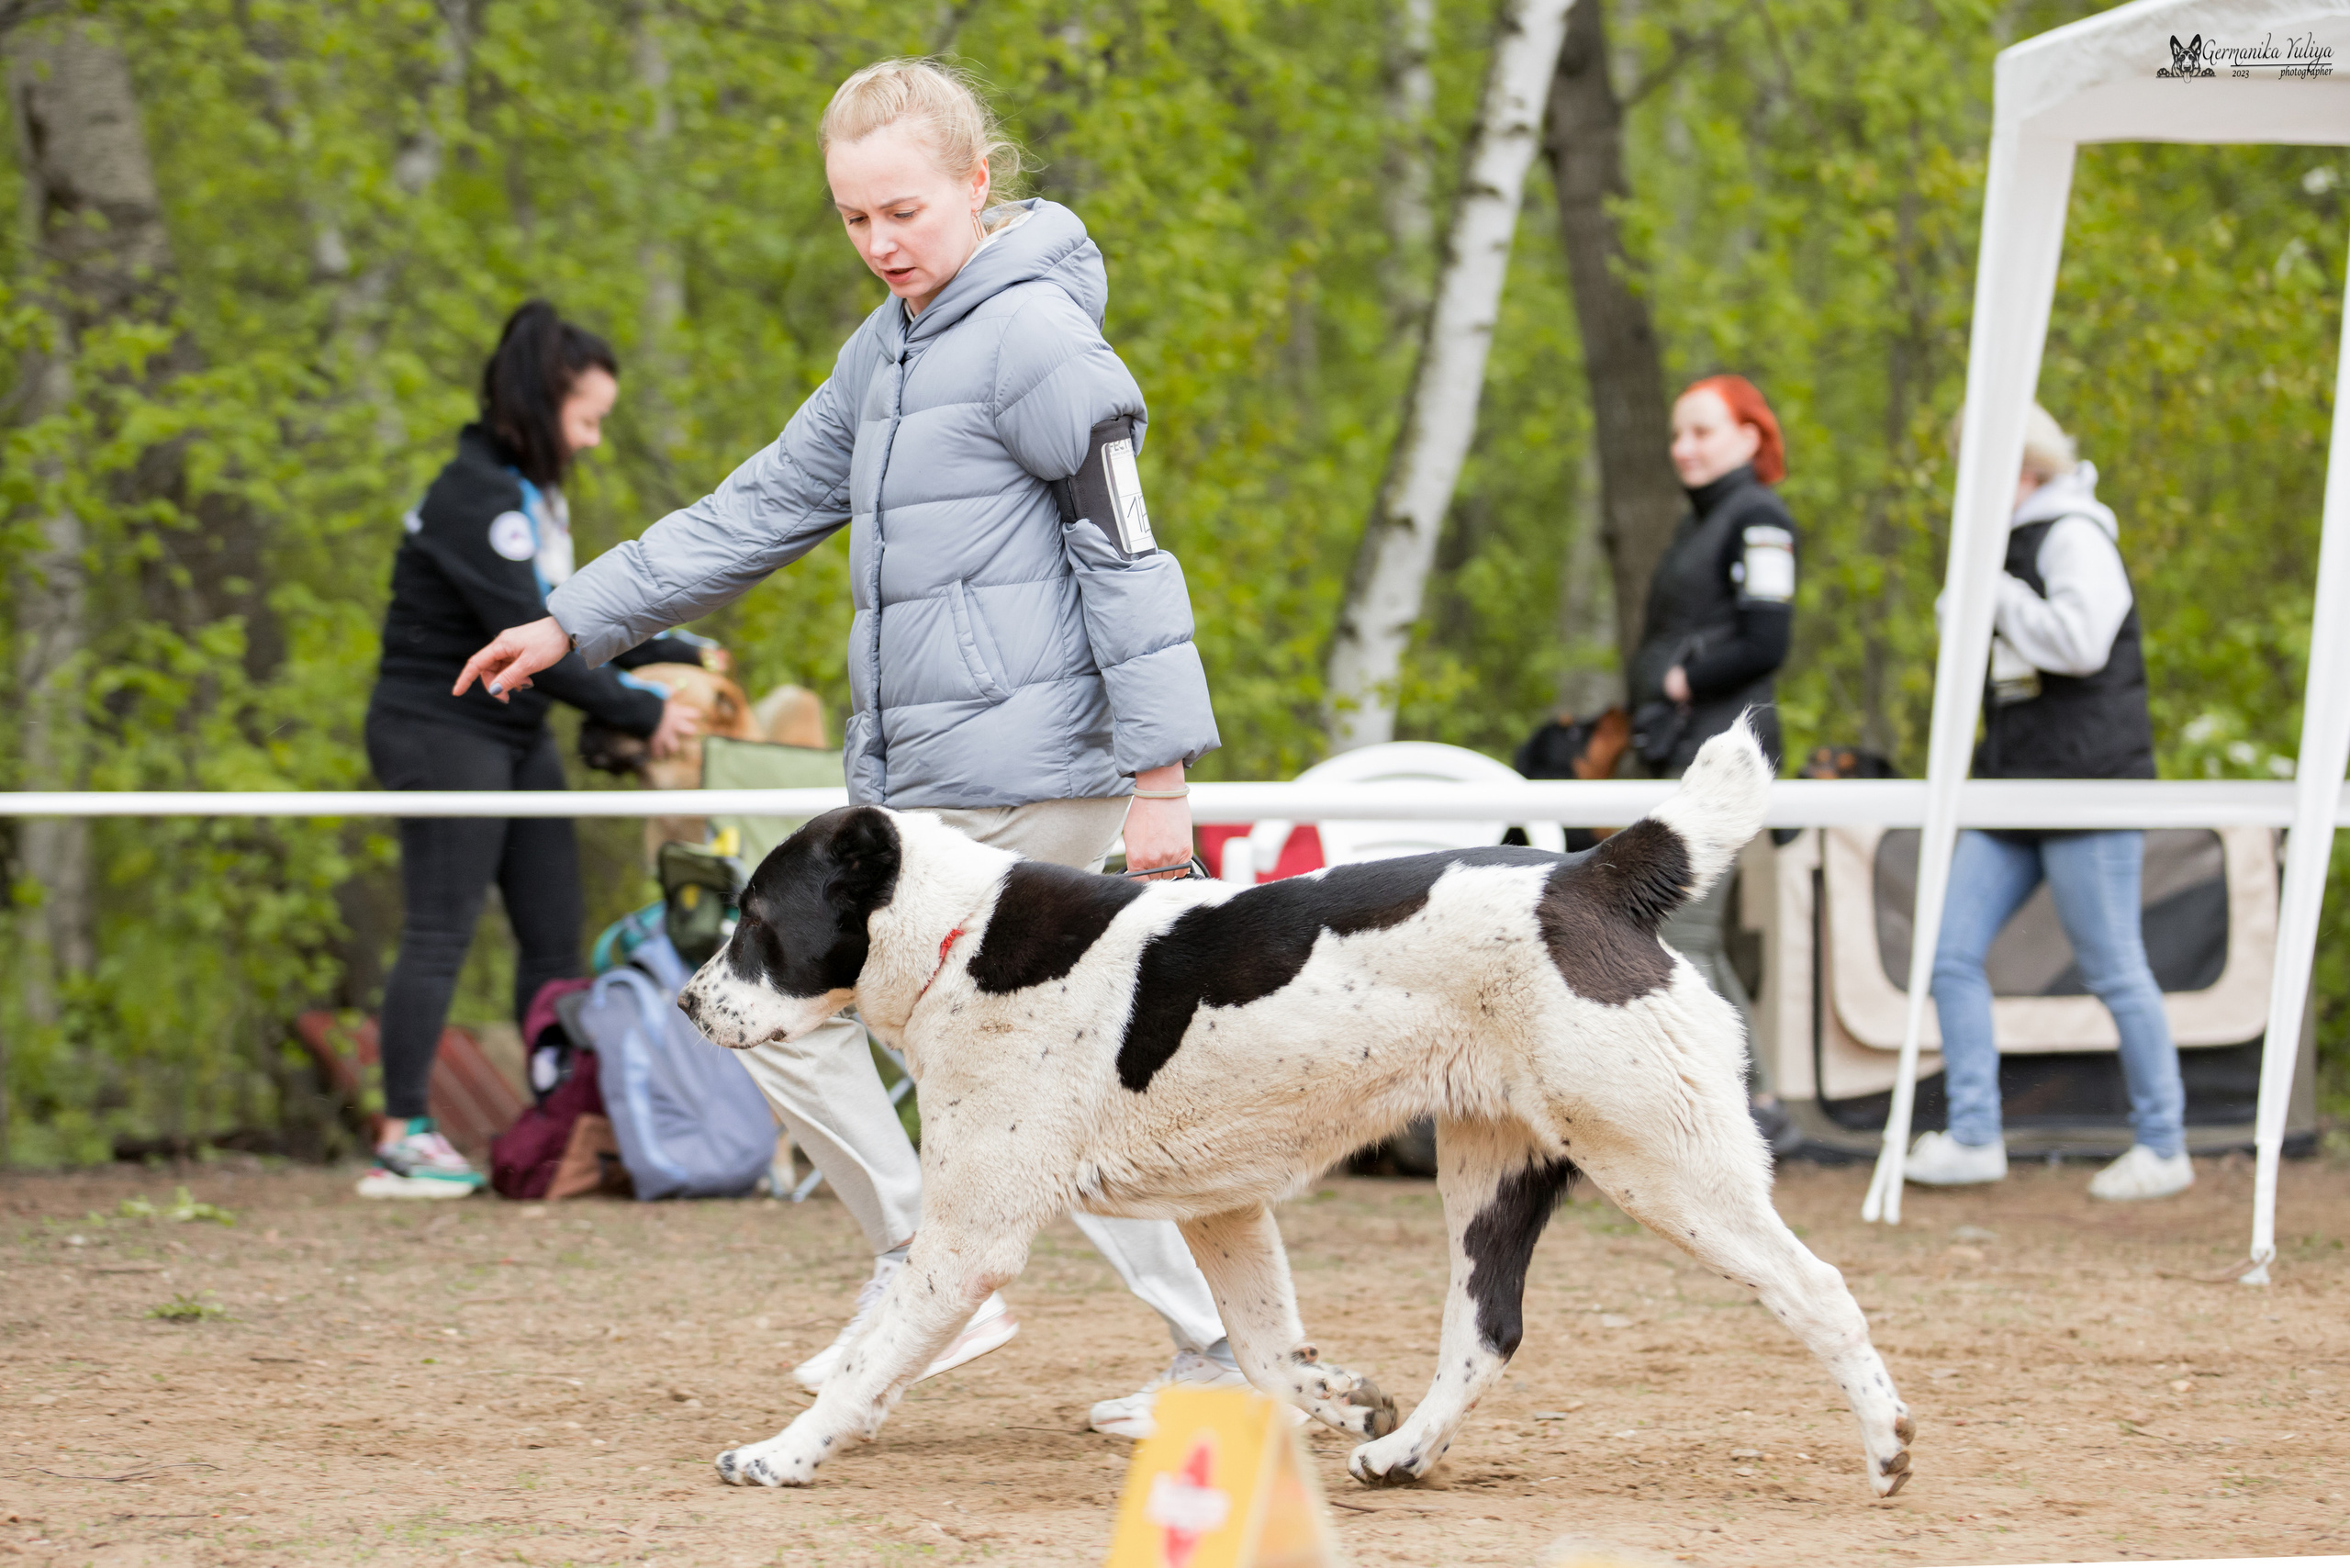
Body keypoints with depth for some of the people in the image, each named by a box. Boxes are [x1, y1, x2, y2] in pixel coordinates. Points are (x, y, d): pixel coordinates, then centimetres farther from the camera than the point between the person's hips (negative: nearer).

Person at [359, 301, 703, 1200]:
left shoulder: (533, 493, 12)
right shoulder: (474, 497, -19)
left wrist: (677, 658, 12)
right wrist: (638, 714, -18)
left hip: (515, 737, 10)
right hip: (443, 732, -10)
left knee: (555, 930, 6)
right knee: (440, 933, -9)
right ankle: (402, 1140, -5)